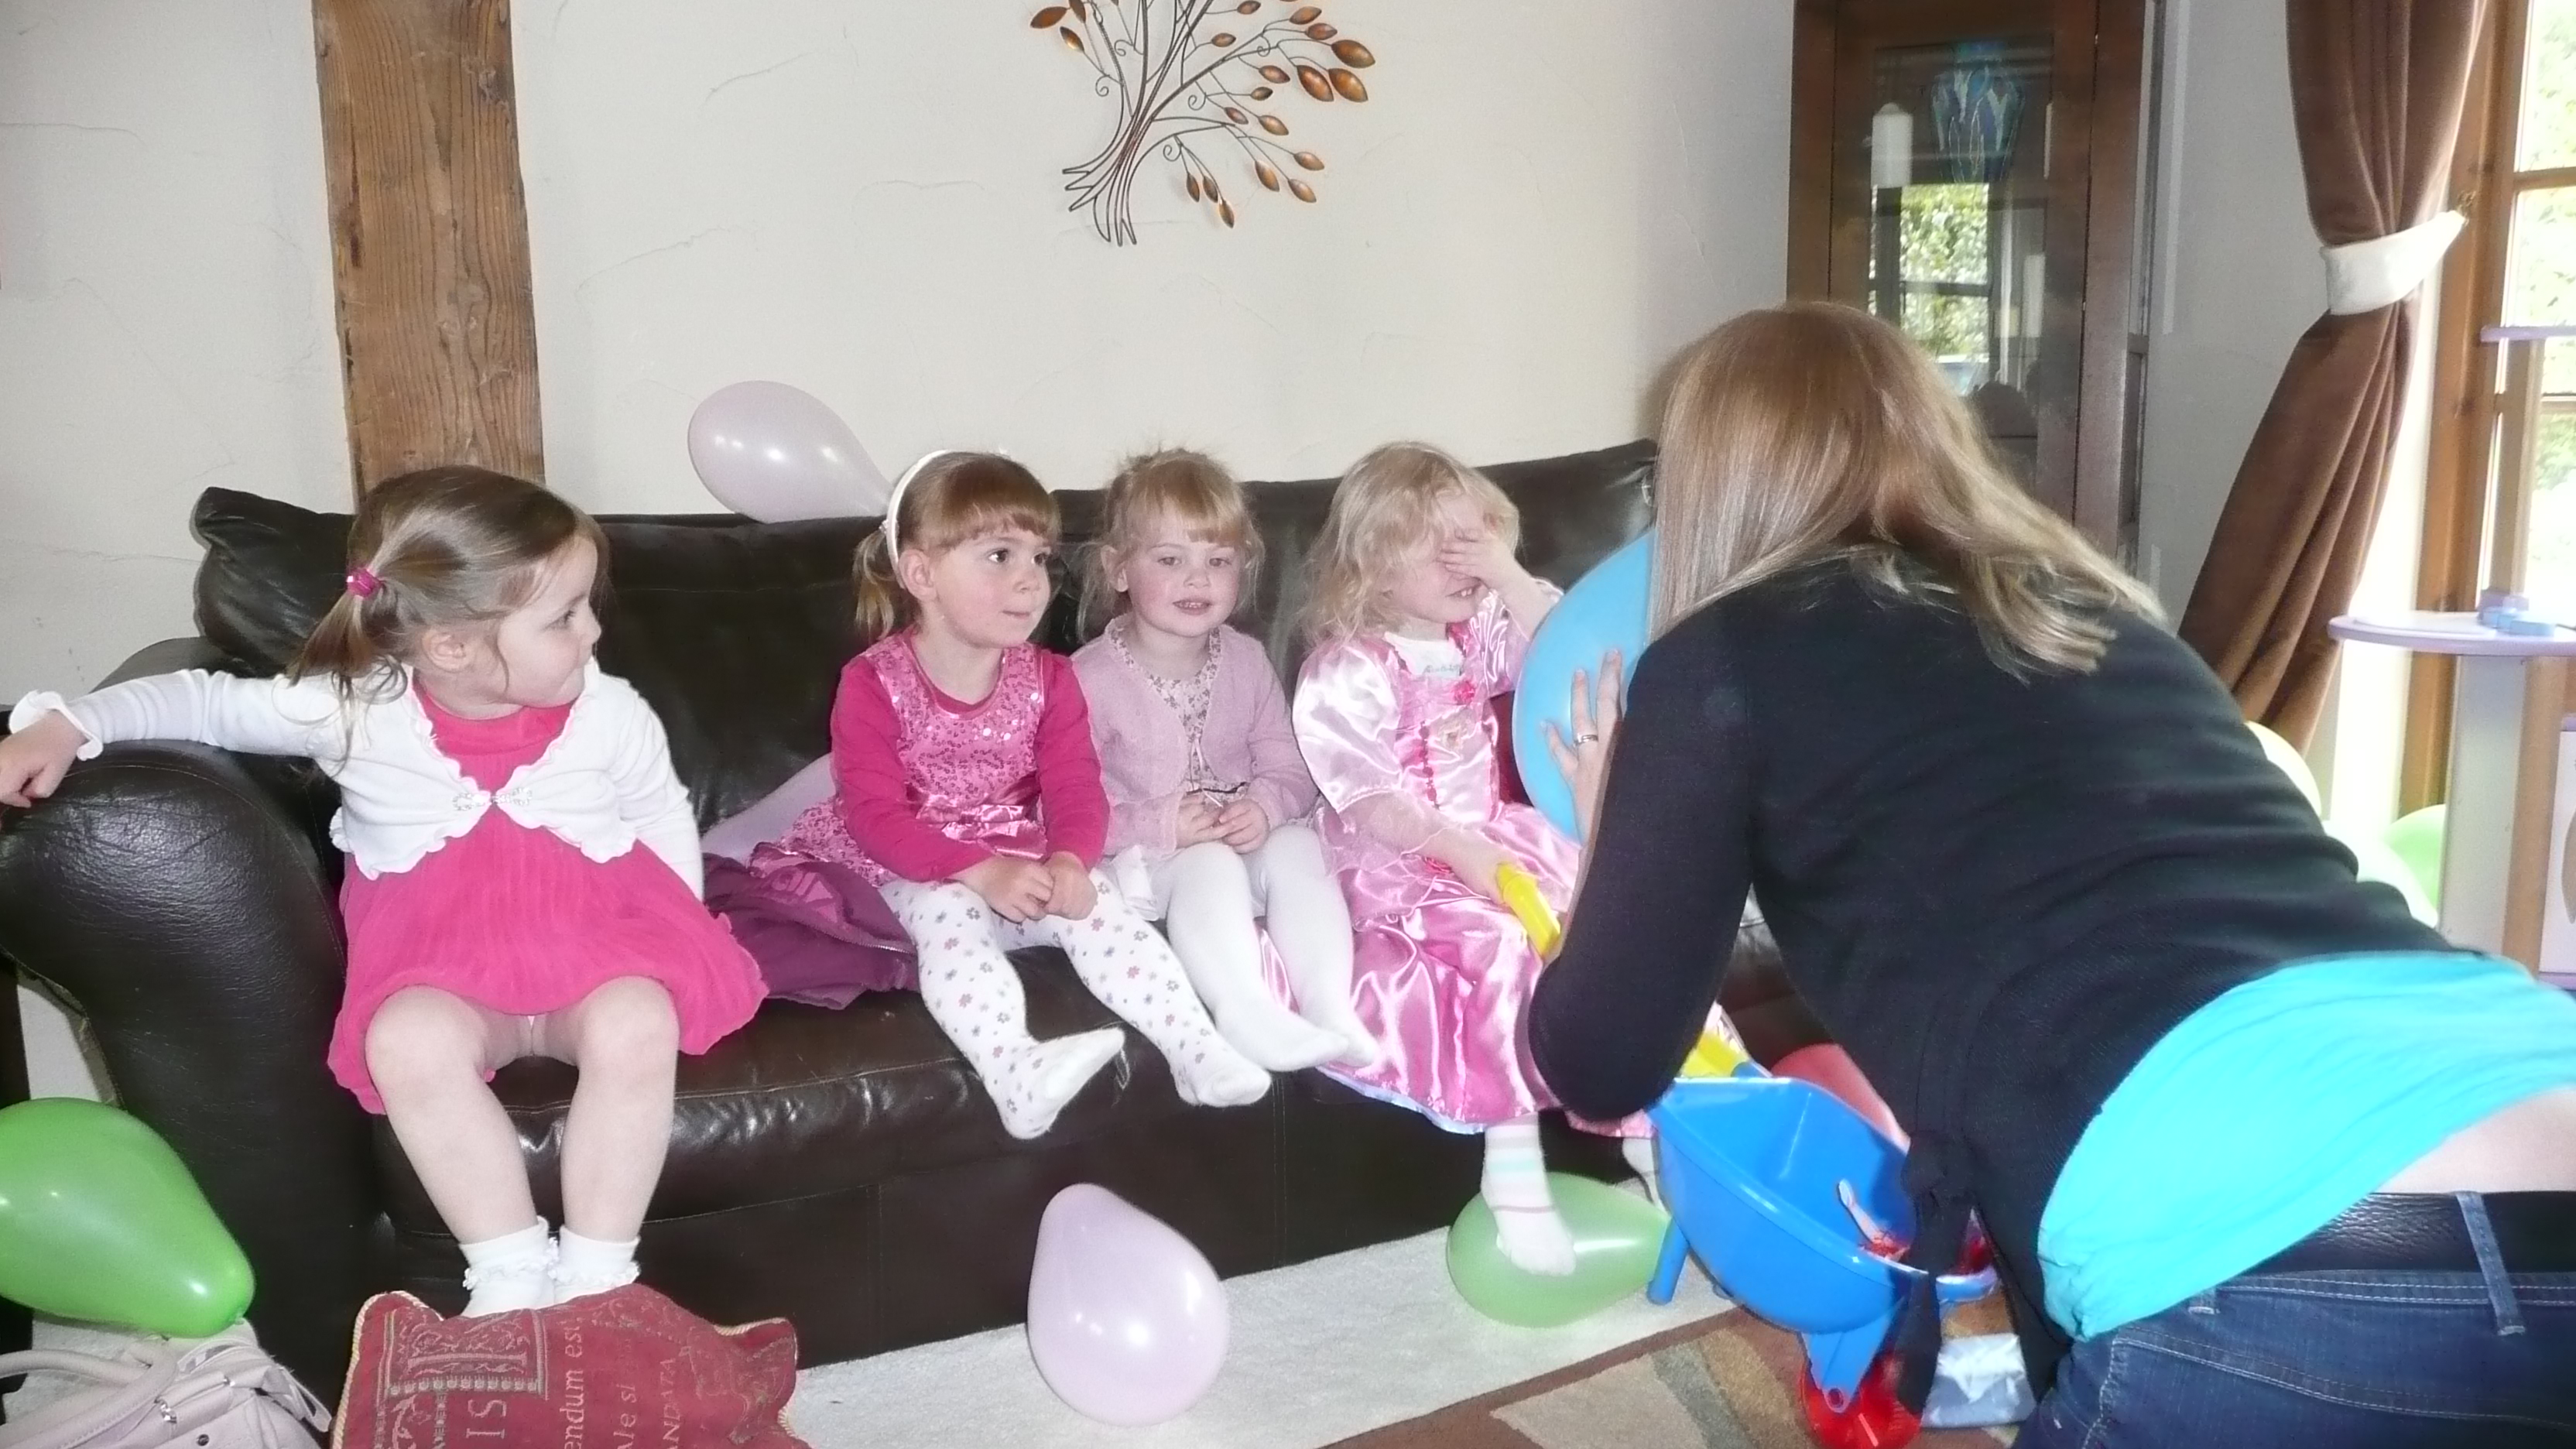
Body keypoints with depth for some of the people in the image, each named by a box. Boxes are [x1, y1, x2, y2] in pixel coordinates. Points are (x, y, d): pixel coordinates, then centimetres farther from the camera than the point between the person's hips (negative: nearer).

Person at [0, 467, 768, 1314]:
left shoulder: (610, 714, -5)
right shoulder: (355, 710, -8)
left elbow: (665, 819, 10)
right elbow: (205, 703, 2)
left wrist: (676, 941, 1)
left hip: (600, 945, 0)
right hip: (443, 965, 0)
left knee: (638, 1026, -34)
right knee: (407, 1039, -35)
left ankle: (596, 1278, -18)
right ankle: (510, 1274, -19)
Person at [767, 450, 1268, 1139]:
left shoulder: (1047, 678, 2)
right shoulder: (872, 682, -10)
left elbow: (1076, 791, -4)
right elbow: (874, 815, -17)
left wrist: (1069, 860, -28)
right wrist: (981, 871, -29)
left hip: (1023, 867, 4)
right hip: (912, 879, -4)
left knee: (1095, 901, -21)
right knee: (950, 913, -34)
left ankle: (1197, 1049, -23)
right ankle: (1016, 1073, -53)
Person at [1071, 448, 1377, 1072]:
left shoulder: (1246, 660, 8)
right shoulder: (1091, 676, -8)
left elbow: (1289, 768, 8)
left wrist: (1263, 807, -15)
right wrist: (1160, 825, -23)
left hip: (1246, 838, 4)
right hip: (1145, 857, -4)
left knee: (1297, 847, -26)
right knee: (1210, 867, -35)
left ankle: (1330, 1004, -33)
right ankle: (1246, 1011, -43)